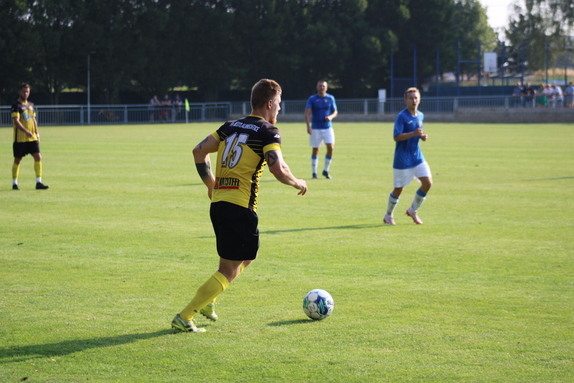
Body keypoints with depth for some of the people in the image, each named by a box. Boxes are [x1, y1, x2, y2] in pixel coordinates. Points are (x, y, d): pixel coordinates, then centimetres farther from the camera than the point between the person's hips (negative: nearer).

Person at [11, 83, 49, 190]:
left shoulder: (31, 104, 14)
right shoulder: (16, 105, -8)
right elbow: (16, 121, -19)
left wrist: (37, 134, 15)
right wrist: (26, 131, -29)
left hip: (32, 138, 6)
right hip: (20, 138, -6)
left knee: (38, 157, -5)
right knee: (17, 160, 2)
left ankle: (38, 182, -3)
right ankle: (14, 183, 12)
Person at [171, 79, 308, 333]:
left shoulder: (231, 126, 15)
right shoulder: (267, 132, -6)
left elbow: (199, 151, 14)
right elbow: (278, 170, -17)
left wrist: (211, 184, 24)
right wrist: (297, 183, 2)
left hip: (217, 203, 8)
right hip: (240, 208, -8)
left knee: (246, 257, 27)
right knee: (229, 271, -1)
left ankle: (207, 301, 21)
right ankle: (183, 318, -7)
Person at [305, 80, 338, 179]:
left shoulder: (330, 98, 6)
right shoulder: (312, 99, -1)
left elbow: (335, 112, 11)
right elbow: (307, 113, -9)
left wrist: (331, 117, -12)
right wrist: (308, 126, -22)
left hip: (328, 127, 1)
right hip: (315, 128, -1)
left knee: (331, 148, -11)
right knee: (315, 150, 2)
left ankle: (326, 170, 6)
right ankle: (314, 172, 13)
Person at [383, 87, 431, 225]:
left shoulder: (420, 116, 9)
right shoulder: (402, 116, -13)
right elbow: (396, 137, -20)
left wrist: (423, 136, 0)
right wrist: (414, 133, -30)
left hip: (417, 156, 6)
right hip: (403, 160, -6)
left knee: (428, 183, -5)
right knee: (399, 189, 1)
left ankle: (413, 210, 14)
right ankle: (388, 215, 21)